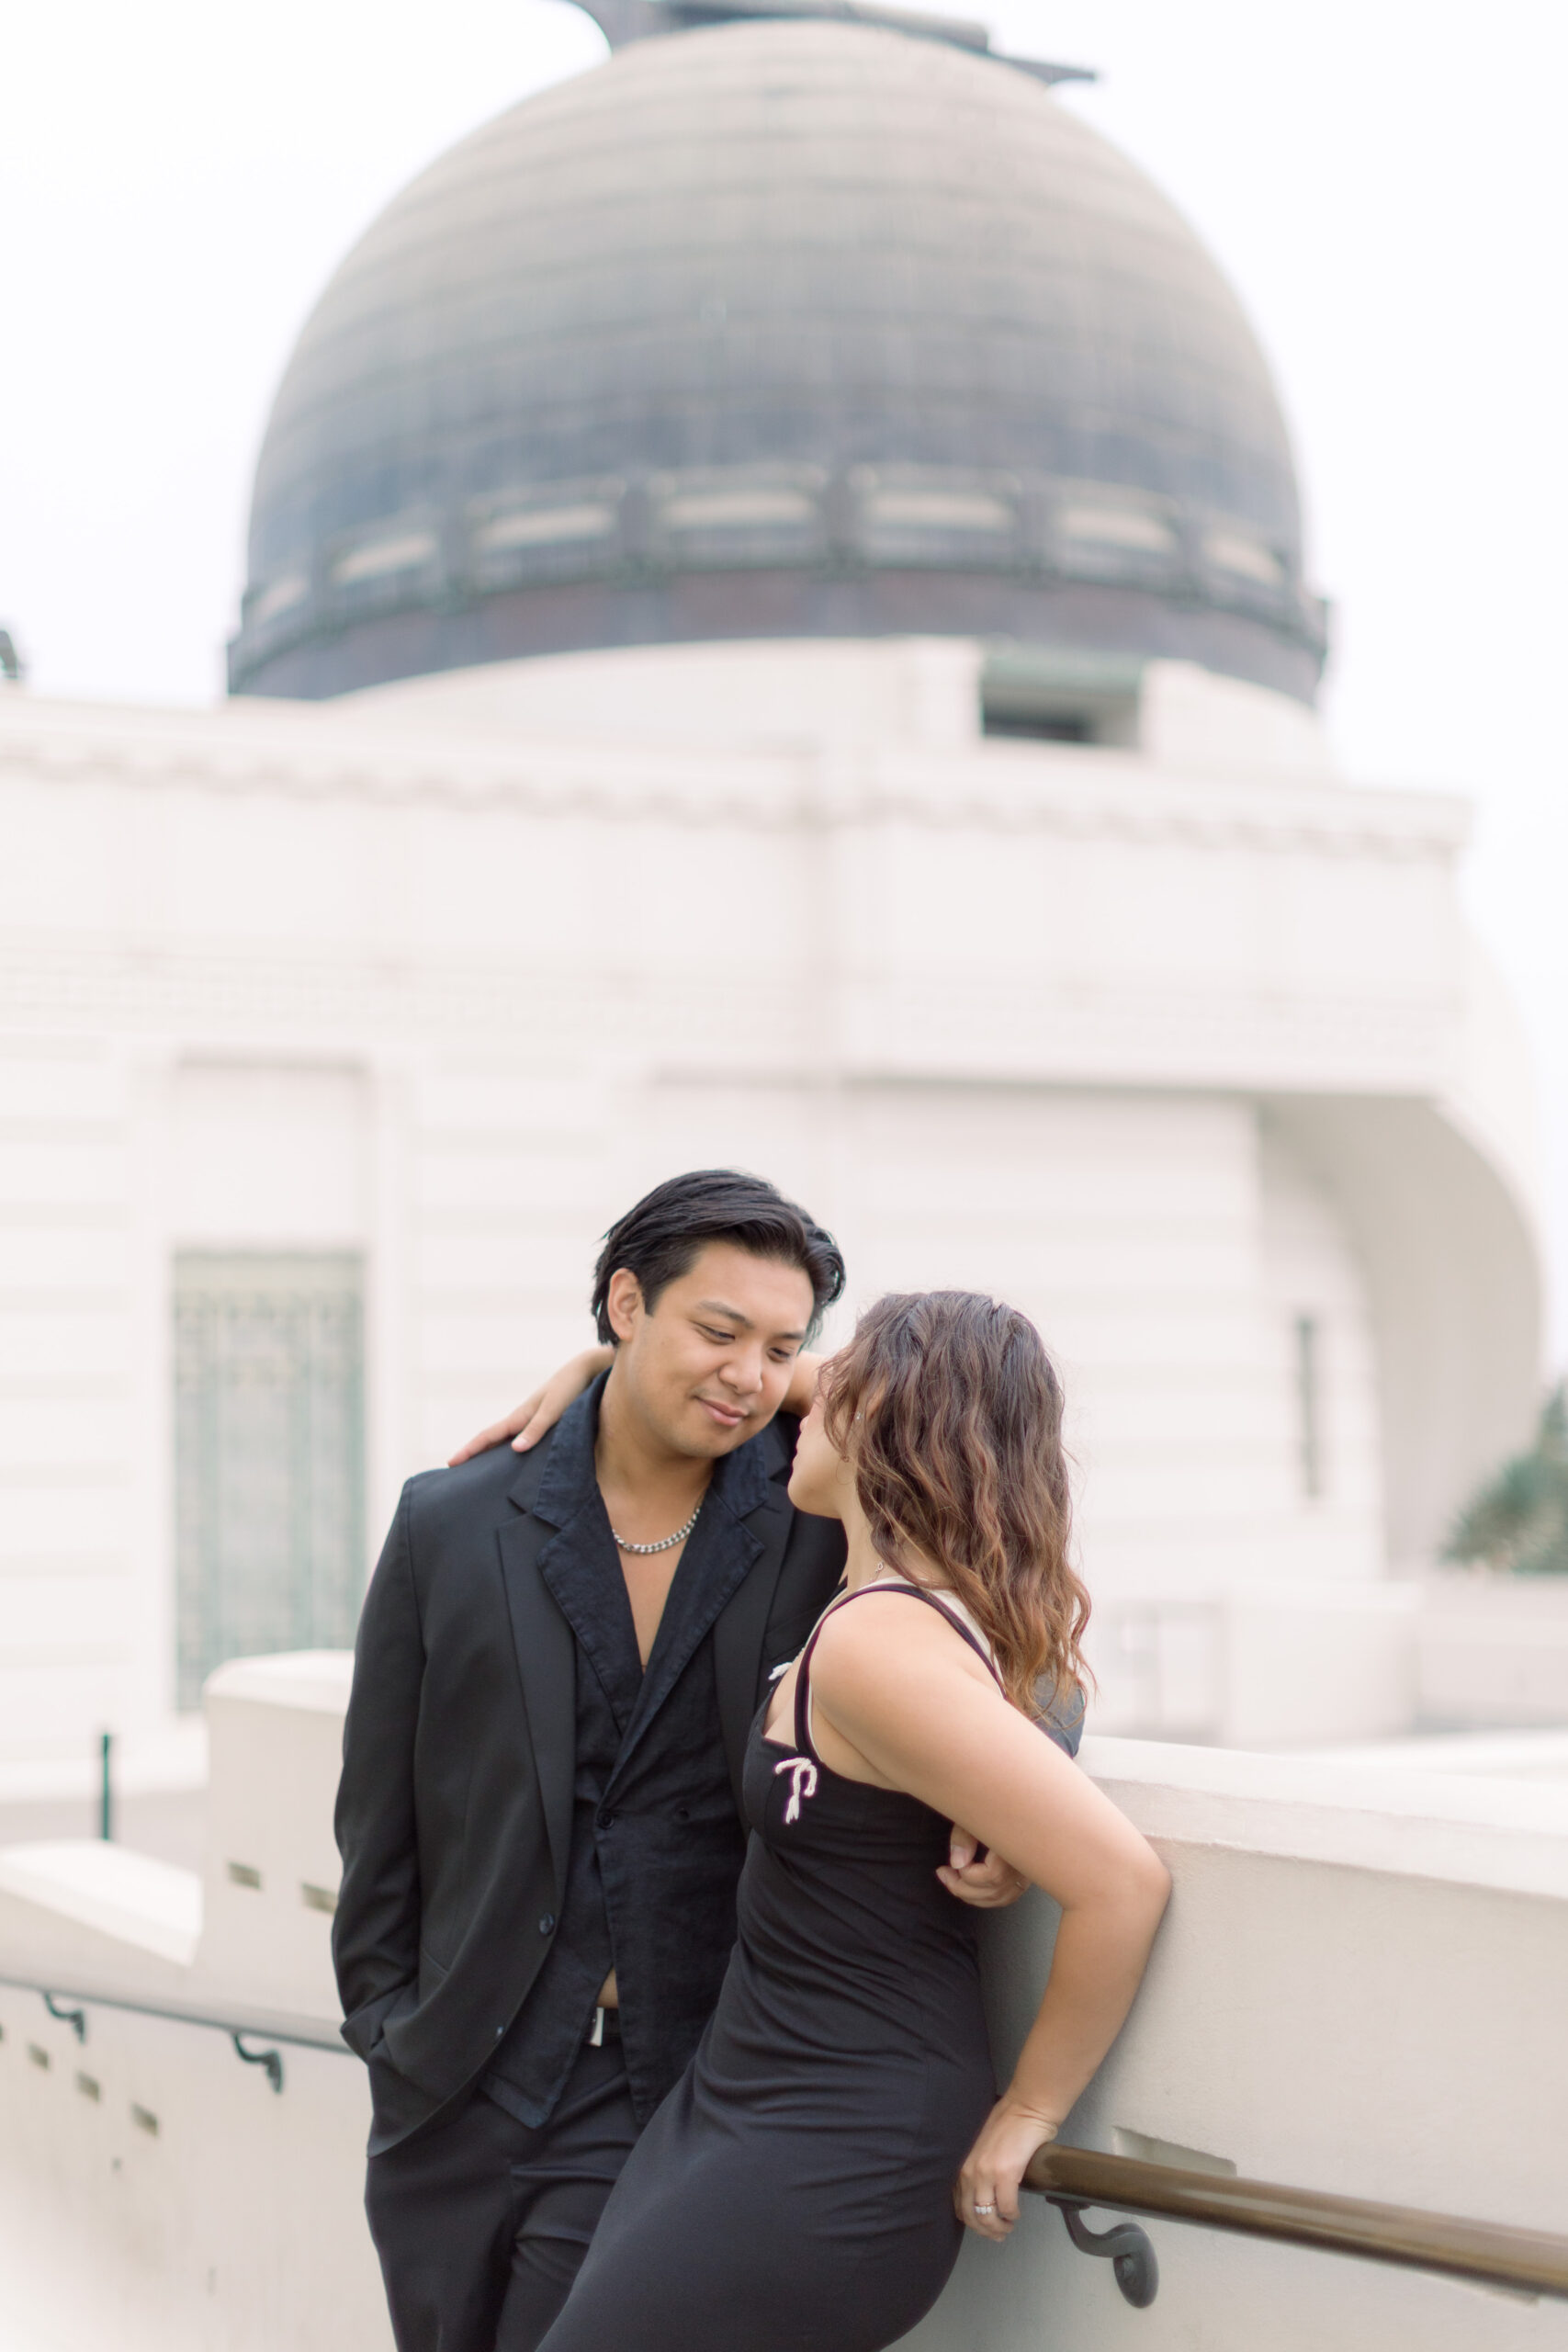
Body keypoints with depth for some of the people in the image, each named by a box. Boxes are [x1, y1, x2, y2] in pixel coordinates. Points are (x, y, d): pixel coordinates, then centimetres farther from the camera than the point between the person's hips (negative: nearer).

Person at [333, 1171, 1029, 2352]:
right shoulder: (453, 1525, 0)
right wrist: (388, 2028, 5)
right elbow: (379, 1822, 7)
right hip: (458, 2106, 2)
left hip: (671, 2098, -2)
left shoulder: (821, 1522, -4)